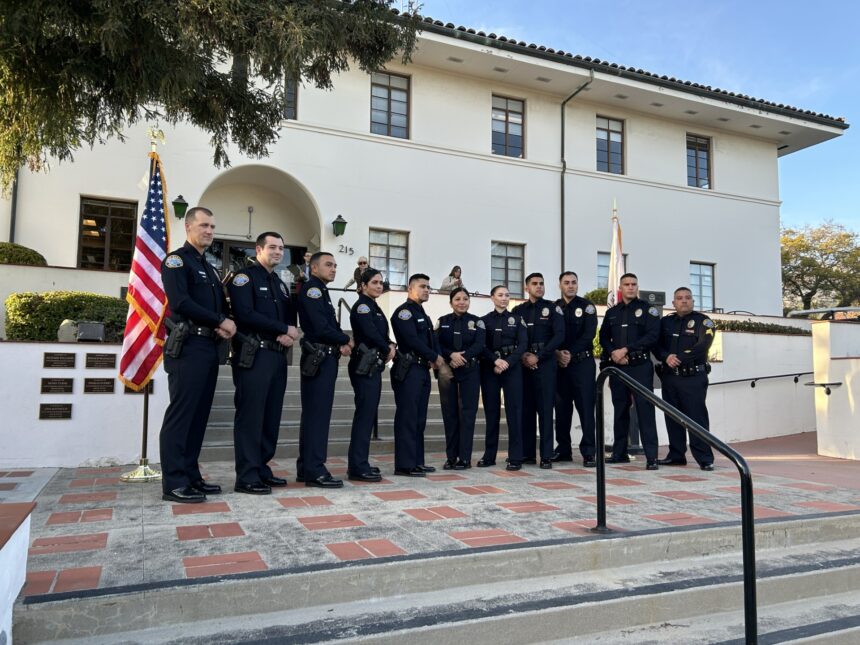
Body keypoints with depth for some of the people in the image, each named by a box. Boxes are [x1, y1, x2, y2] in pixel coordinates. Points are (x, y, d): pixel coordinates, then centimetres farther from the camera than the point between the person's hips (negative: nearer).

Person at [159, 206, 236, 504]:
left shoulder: (208, 267, 22)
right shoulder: (177, 260, -3)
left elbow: (220, 305, 20)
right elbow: (180, 302, -17)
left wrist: (226, 326, -3)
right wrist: (220, 321, -14)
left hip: (210, 348, 8)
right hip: (188, 347, -8)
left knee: (199, 415, 10)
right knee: (180, 415, -6)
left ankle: (191, 476, 17)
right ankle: (174, 483, -2)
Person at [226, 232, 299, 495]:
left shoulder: (280, 284, 22)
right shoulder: (244, 277, -2)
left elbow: (290, 317, 18)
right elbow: (245, 314, -16)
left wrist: (288, 335, -6)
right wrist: (283, 329, -12)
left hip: (278, 356, 8)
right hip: (254, 355, -8)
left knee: (271, 415, 9)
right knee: (250, 414, -7)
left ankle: (261, 468, 18)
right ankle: (247, 477, -3)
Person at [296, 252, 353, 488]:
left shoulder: (321, 291, 22)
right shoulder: (312, 289, -9)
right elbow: (320, 327, -19)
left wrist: (340, 343, -2)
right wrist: (346, 341, -5)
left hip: (325, 359, 10)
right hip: (318, 359, -10)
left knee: (314, 414, 11)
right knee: (317, 414, -9)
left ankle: (306, 468, 17)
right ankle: (315, 470, -6)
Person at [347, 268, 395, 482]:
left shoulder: (374, 307, 19)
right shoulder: (362, 306, -8)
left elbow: (382, 335, 19)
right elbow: (371, 333, -19)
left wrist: (390, 346, -3)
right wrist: (387, 351, -4)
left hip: (374, 366, 10)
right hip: (364, 366, -9)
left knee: (368, 414, 11)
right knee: (365, 414, -10)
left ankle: (358, 464, 18)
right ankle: (358, 467, -7)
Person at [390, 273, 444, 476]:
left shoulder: (423, 314, 23)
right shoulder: (404, 311, -7)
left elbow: (432, 340, 16)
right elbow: (412, 340, -18)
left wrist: (435, 359, -5)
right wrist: (434, 357, -10)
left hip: (423, 370, 9)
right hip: (409, 370, -9)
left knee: (419, 418, 10)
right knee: (407, 417, -9)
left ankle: (417, 461, 16)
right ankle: (404, 465, -7)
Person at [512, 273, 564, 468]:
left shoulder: (552, 308, 5)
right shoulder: (518, 310, 13)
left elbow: (559, 335, -5)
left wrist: (538, 356, -11)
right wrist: (522, 355, -9)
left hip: (545, 363, -3)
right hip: (523, 363, 3)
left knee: (545, 408, -5)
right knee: (525, 408, 4)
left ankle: (546, 456, -3)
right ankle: (527, 453, 12)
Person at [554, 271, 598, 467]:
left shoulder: (586, 306, 3)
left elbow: (589, 334, -7)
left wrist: (571, 354, -14)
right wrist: (557, 353, -12)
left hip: (582, 362, -3)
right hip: (559, 363, 3)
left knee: (586, 407, -5)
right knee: (561, 407, 6)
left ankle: (588, 452, -2)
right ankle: (563, 449, 15)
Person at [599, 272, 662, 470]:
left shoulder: (647, 309, 3)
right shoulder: (612, 312, 16)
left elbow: (652, 336, -8)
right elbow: (604, 337, 13)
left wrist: (626, 350, -13)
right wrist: (613, 353, -7)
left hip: (640, 366, -4)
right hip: (617, 367, 4)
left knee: (645, 409, -9)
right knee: (620, 410, 9)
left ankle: (651, 457, -9)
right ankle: (619, 453, 17)